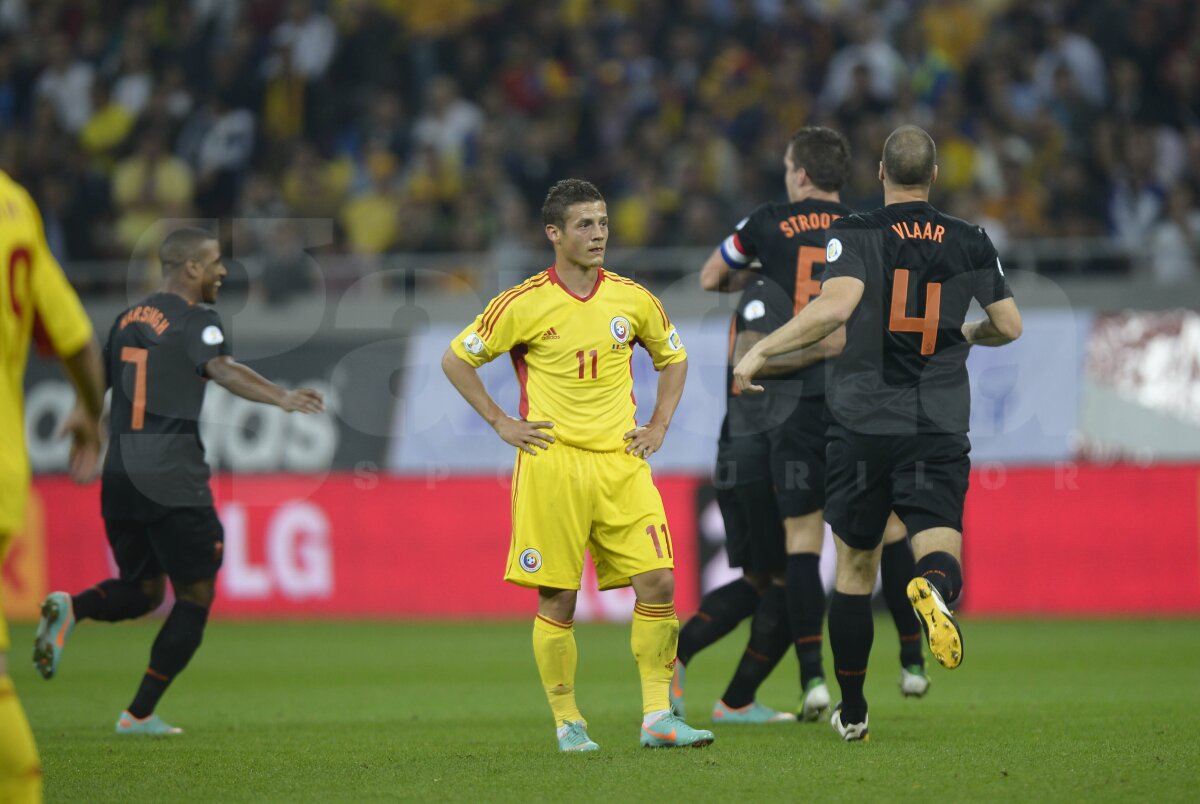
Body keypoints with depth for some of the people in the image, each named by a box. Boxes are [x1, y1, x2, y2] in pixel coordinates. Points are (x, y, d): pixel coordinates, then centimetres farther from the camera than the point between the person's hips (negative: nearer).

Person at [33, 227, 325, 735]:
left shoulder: (128, 319, 15)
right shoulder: (194, 320, -6)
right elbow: (222, 370, -25)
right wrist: (282, 398, -38)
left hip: (119, 472, 7)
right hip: (172, 479, -7)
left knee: (142, 591, 19)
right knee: (195, 595, 7)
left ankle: (70, 609, -12)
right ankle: (140, 714, 2)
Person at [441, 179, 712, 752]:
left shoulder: (633, 300, 6)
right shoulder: (525, 304, -5)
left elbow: (673, 358, 24)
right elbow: (456, 359, 4)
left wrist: (658, 425, 12)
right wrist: (501, 423, -1)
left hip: (622, 462, 3)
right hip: (552, 464, -3)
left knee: (658, 582, -6)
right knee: (557, 597, -2)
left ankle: (657, 718, 0)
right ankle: (568, 724, 10)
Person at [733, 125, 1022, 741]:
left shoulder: (855, 234, -4)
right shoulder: (971, 244, 5)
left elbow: (836, 305, -20)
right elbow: (1010, 326, 10)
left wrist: (760, 350, -13)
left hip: (863, 425, 0)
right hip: (941, 430, 0)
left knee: (854, 567, 13)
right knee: (939, 552, -3)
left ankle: (852, 712, 21)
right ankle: (936, 587, -43)